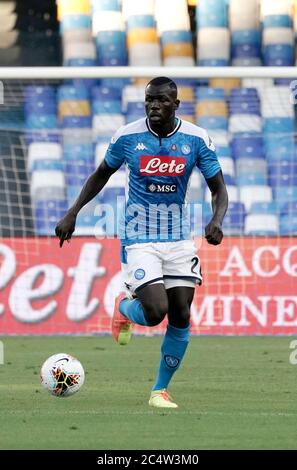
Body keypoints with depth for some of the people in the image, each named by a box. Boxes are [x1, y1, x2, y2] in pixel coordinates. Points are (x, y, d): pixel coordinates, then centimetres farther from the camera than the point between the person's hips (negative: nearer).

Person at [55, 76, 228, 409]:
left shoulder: (196, 139, -6)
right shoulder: (127, 137, -7)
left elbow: (218, 188, 1)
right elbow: (101, 175, 9)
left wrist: (216, 221, -20)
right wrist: (72, 214, 3)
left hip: (178, 238, 3)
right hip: (139, 239, -2)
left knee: (180, 317, -2)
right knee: (155, 312, -18)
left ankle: (160, 391, 14)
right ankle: (124, 308, 19)